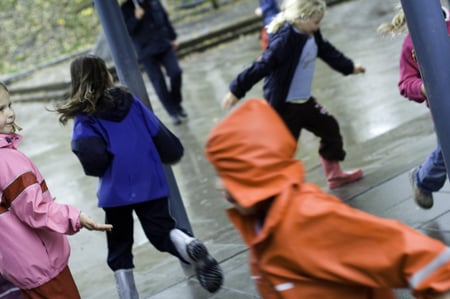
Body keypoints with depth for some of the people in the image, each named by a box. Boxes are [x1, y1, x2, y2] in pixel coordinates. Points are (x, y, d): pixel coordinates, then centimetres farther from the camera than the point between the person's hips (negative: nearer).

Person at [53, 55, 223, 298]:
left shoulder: (84, 117, -8)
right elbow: (160, 134, 3)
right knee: (162, 229, 8)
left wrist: (97, 170, 0)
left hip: (116, 189, -2)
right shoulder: (130, 101, 2)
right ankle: (189, 245, -24)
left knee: (119, 248, 15)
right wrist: (170, 154, 23)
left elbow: (94, 157, -22)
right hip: (150, 183, 2)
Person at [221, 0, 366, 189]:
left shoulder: (312, 35, -1)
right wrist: (236, 91, -27)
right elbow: (261, 67, -28)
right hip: (283, 106, -9)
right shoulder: (284, 39, -27)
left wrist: (349, 67, 32)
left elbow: (327, 51, 19)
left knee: (330, 128, 18)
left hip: (304, 101, 9)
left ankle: (334, 174, 36)